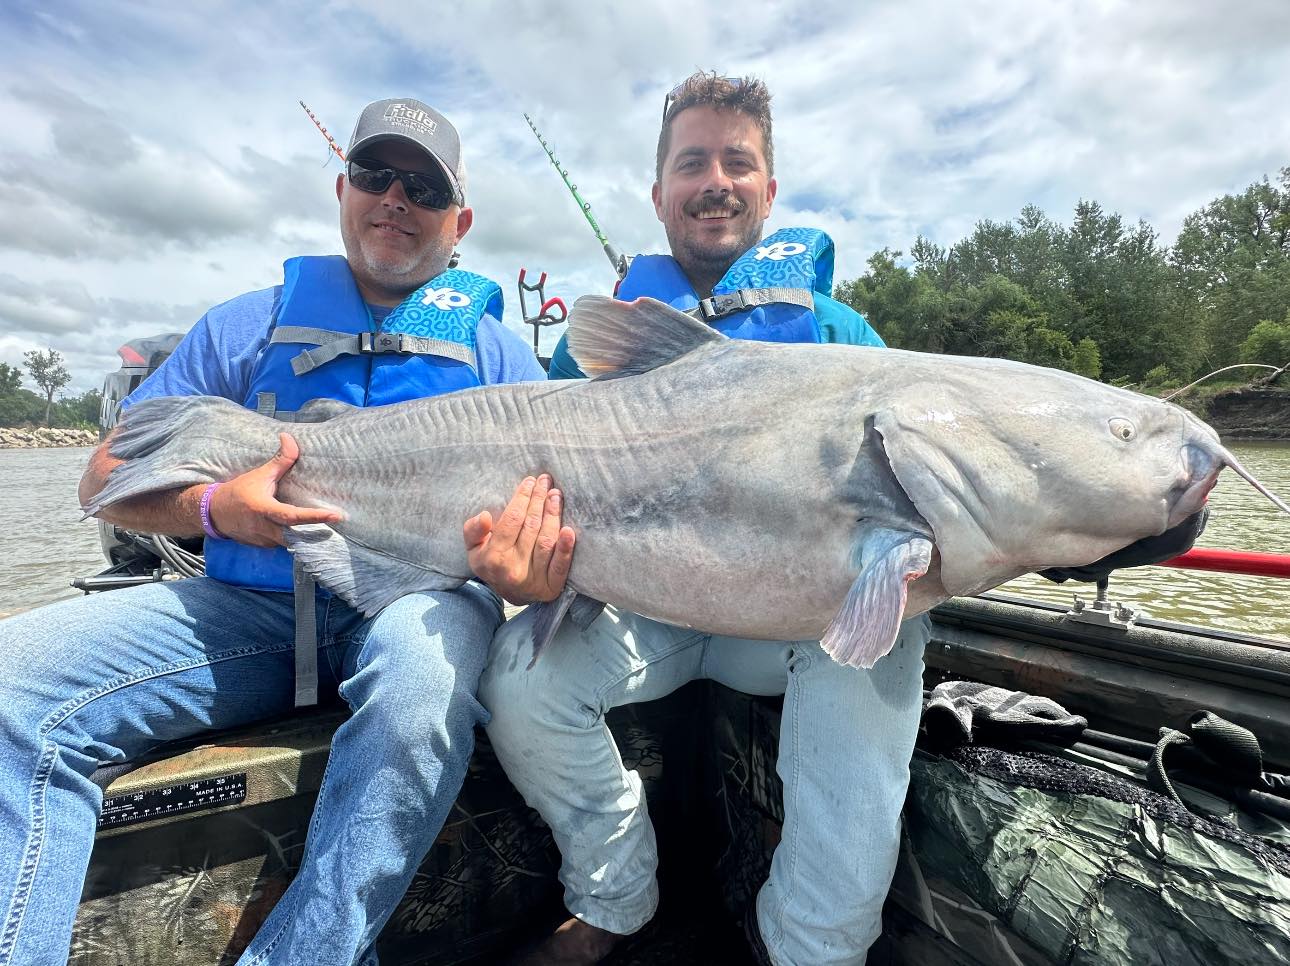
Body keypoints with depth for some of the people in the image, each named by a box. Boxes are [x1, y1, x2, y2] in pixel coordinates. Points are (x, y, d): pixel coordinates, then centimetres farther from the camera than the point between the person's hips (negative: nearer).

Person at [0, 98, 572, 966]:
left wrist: (526, 565, -27)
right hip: (248, 602, 3)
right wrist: (216, 508, -12)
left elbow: (548, 499, -2)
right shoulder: (250, 325, 14)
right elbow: (109, 475, 11)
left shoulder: (495, 348, 9)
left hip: (415, 595, -2)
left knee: (420, 698, -35)